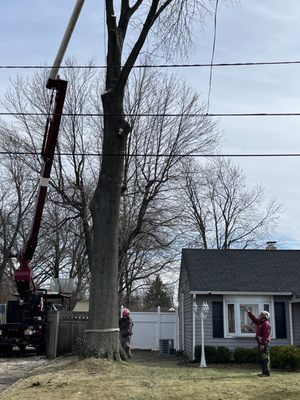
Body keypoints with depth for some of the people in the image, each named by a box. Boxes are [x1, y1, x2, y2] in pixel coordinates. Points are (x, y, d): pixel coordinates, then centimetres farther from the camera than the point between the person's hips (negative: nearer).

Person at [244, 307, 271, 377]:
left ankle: (267, 372, -6)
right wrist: (248, 312, 28)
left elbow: (266, 335, -21)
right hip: (260, 342, 10)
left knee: (265, 358, -8)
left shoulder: (266, 324, -14)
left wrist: (263, 344, -24)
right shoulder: (260, 322, 15)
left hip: (264, 343, -10)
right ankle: (264, 372, 18)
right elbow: (254, 318, 28)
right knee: (262, 358, 13)